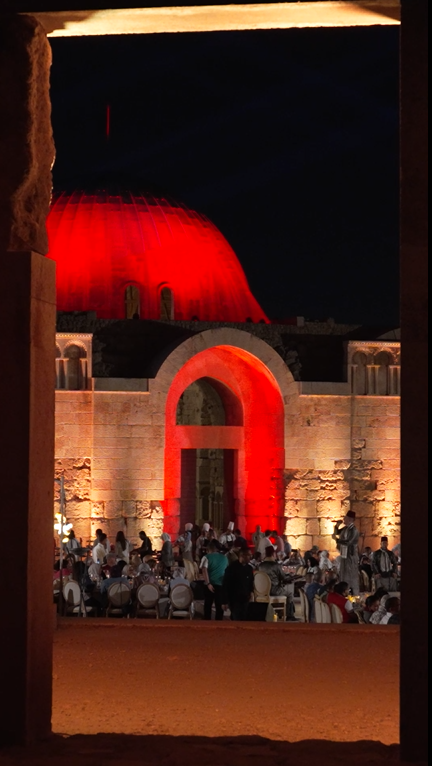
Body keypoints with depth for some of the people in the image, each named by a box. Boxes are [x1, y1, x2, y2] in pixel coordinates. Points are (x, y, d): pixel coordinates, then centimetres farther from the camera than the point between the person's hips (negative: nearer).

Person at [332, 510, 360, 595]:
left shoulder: (353, 530, -16)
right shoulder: (345, 528, 9)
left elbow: (348, 542, -27)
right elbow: (336, 533, 26)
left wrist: (337, 539, -20)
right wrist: (337, 526, 7)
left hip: (351, 555, -9)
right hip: (344, 555, 9)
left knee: (352, 576, -6)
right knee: (344, 575, 14)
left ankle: (354, 594, -2)